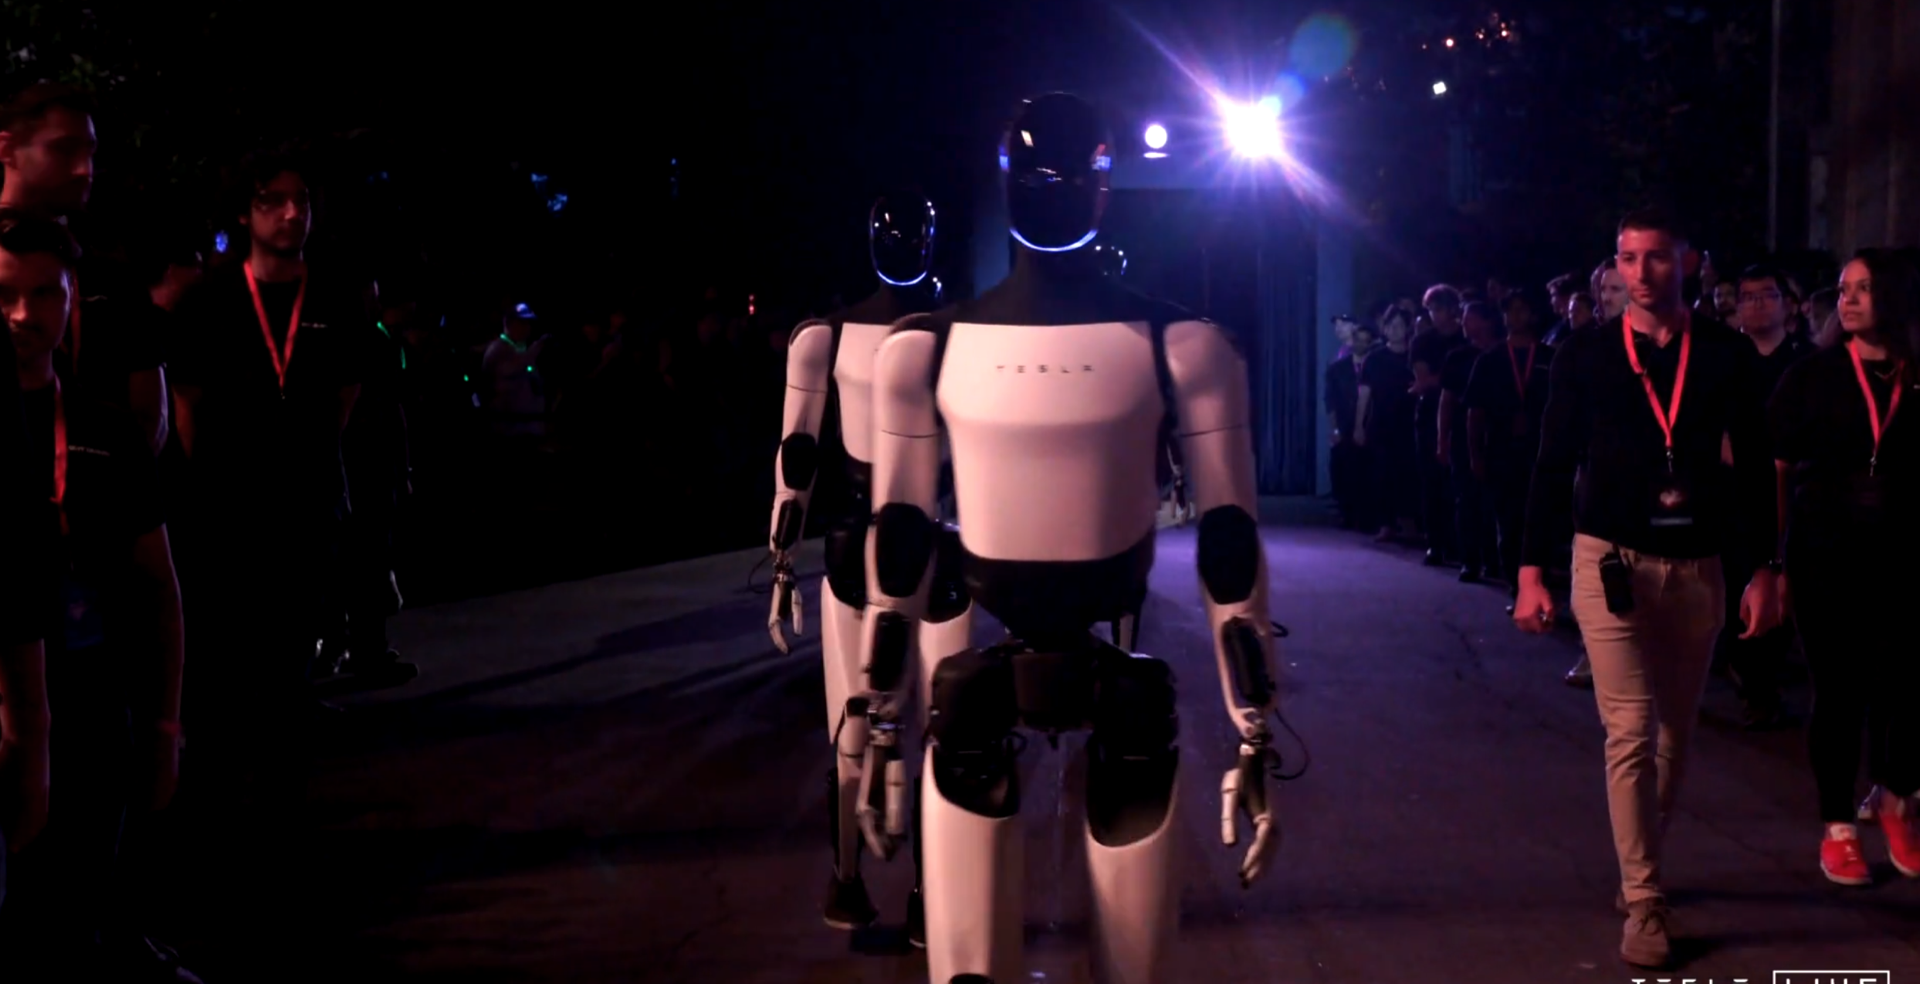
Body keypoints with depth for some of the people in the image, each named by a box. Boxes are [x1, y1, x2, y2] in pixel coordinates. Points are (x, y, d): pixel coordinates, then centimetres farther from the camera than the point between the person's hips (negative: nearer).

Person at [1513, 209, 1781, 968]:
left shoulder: (1726, 356, 0)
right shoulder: (1586, 356, -2)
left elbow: (1754, 467, 4)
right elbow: (1554, 465, 0)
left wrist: (1763, 570, 1)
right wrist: (1531, 571, -4)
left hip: (1695, 566, 2)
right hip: (1612, 562, -2)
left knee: (1674, 736, 13)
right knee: (1632, 732, -8)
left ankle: (1640, 870, 31)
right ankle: (1644, 903, -2)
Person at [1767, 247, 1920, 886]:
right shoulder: (1811, 376, 0)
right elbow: (1775, 470, 1)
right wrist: (1775, 557, -4)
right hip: (1825, 560, -1)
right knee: (1839, 691, 5)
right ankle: (1837, 827, 19)